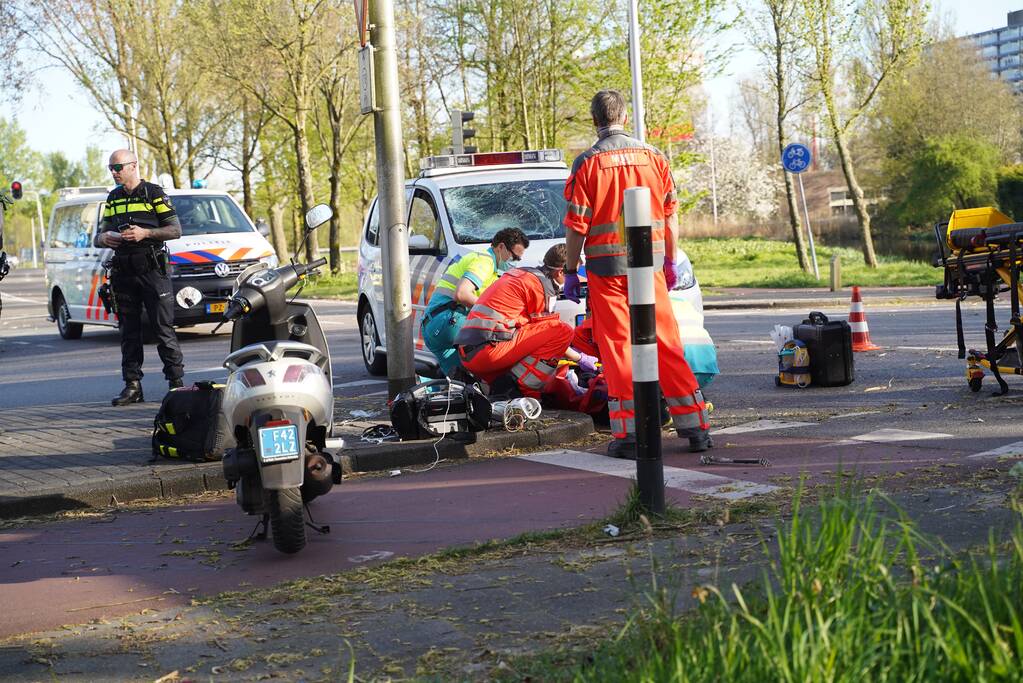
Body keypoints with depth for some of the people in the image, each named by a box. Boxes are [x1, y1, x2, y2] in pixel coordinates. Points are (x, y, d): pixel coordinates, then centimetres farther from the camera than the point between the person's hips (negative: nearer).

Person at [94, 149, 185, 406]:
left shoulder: (154, 193, -1)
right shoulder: (113, 198, 16)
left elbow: (175, 230, -5)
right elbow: (99, 236, 21)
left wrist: (145, 233, -18)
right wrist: (104, 238, -3)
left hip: (152, 270, -5)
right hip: (124, 273, 6)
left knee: (164, 329, -5)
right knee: (129, 332, 5)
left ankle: (176, 381, 0)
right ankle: (132, 385, 8)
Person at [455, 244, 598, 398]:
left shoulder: (519, 273, 25)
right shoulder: (542, 285, -2)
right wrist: (580, 359, 18)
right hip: (489, 349, -9)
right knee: (564, 331, -11)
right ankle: (524, 386, -11)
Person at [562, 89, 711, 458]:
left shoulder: (587, 164, -7)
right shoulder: (653, 157, 4)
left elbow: (576, 226, -7)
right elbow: (670, 217, 9)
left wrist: (570, 272, 2)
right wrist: (670, 262, 19)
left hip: (607, 268, -3)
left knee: (617, 348, 2)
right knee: (667, 345, 8)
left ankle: (629, 434, 1)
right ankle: (695, 427, 11)